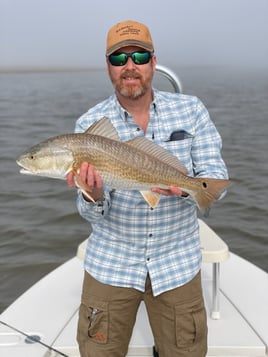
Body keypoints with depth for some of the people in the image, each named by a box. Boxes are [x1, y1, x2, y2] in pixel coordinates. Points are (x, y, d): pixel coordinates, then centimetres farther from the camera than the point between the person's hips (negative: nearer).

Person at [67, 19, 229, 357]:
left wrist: (186, 188, -27)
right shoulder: (89, 124, -7)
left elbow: (217, 179, -6)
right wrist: (93, 195, -30)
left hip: (177, 263, 1)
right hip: (111, 263, 0)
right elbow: (92, 215, -7)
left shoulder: (190, 110, -5)